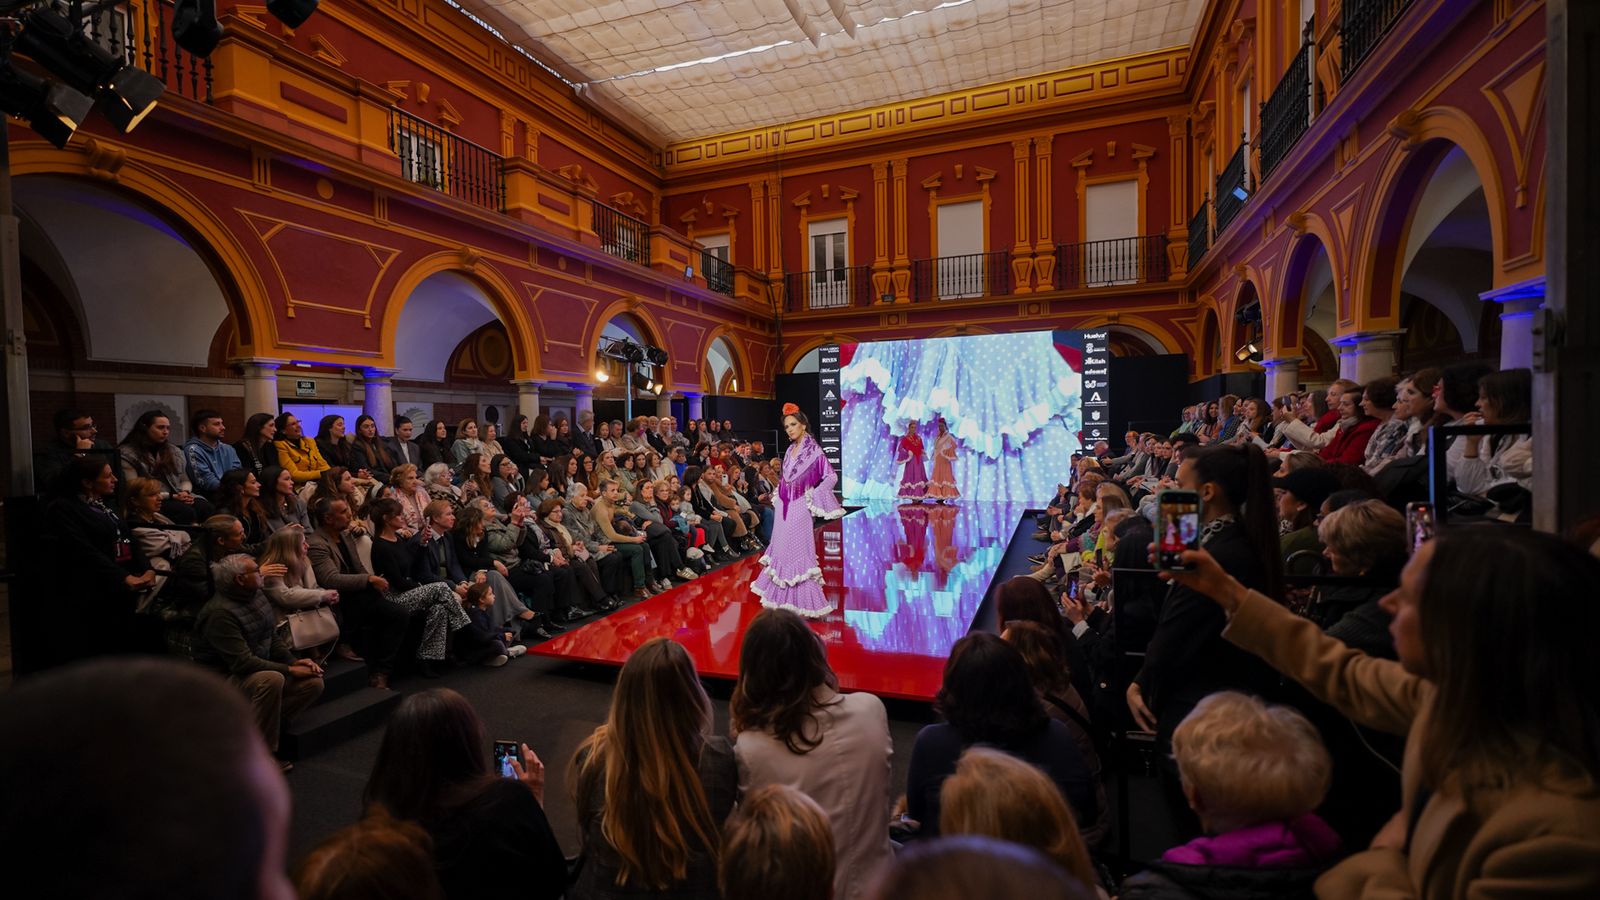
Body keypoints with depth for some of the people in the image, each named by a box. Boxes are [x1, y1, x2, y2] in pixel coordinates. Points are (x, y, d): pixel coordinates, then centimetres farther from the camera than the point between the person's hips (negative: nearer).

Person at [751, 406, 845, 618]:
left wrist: (813, 497, -12)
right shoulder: (790, 451, 10)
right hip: (783, 507, 7)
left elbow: (831, 477, -12)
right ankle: (784, 598, 26)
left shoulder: (814, 450, -10)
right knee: (782, 550, 13)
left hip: (799, 509, -7)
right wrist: (779, 494, 10)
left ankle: (805, 602, 4)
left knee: (799, 551, -5)